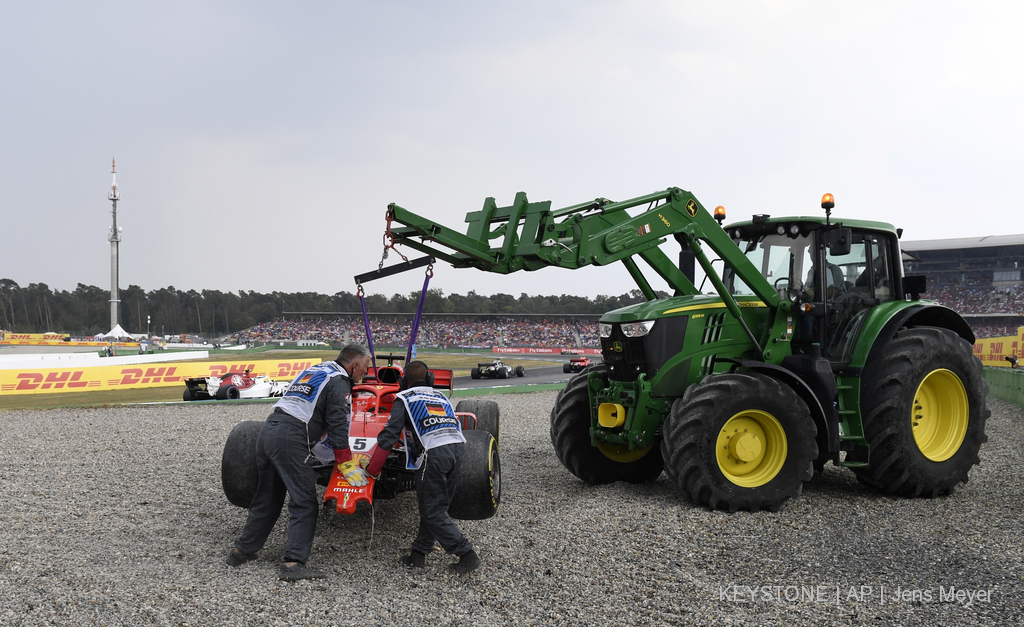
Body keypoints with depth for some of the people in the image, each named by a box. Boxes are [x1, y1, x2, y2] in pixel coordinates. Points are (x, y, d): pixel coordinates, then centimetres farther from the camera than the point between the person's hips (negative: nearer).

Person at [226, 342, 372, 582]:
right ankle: (293, 564, -13)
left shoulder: (314, 370, 24)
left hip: (267, 430, 9)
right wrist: (347, 465, -1)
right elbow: (337, 426, -7)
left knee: (266, 499, 20)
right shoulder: (339, 382, -1)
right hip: (290, 438, -9)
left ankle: (242, 550, 29)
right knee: (304, 504, -5)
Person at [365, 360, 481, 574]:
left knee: (433, 513, 3)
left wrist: (372, 470, 15)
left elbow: (389, 435, 9)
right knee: (435, 507, 16)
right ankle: (419, 554, 19)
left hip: (434, 452, -6)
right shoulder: (440, 396, 30)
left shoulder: (404, 398, 15)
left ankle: (467, 554, -2)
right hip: (458, 446, 6)